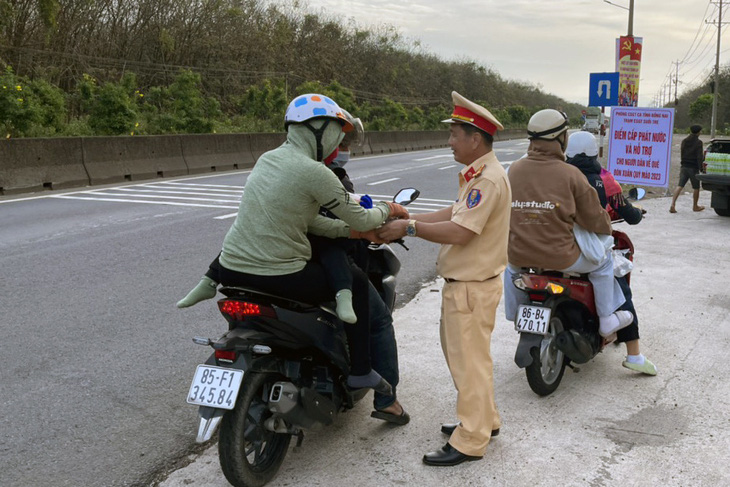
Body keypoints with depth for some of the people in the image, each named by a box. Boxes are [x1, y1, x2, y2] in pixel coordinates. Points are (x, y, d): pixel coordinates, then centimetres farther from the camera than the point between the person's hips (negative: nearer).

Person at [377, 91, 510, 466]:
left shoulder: (488, 179, -22)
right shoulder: (478, 174, 13)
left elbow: (459, 232, -27)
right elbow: (454, 214, 12)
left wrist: (410, 228, -20)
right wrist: (409, 218, 4)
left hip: (472, 287, -11)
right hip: (463, 282, 11)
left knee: (469, 359, 0)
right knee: (458, 352, 21)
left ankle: (471, 440, 13)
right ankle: (484, 419, 36)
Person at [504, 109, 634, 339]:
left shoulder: (514, 169, -2)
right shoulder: (570, 174, -11)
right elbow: (594, 219, -5)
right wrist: (607, 228, 19)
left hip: (520, 254, 4)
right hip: (559, 257, -3)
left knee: (511, 264, 39)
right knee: (603, 261, 24)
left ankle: (515, 316, 48)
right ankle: (607, 320, 32)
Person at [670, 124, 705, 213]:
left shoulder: (684, 141, 7)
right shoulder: (698, 142, -10)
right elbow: (699, 157, -15)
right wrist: (701, 168, -9)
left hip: (684, 166, 5)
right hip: (694, 168, -5)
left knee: (680, 185, 0)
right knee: (696, 187, 12)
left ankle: (673, 204, -17)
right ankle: (695, 206, 24)